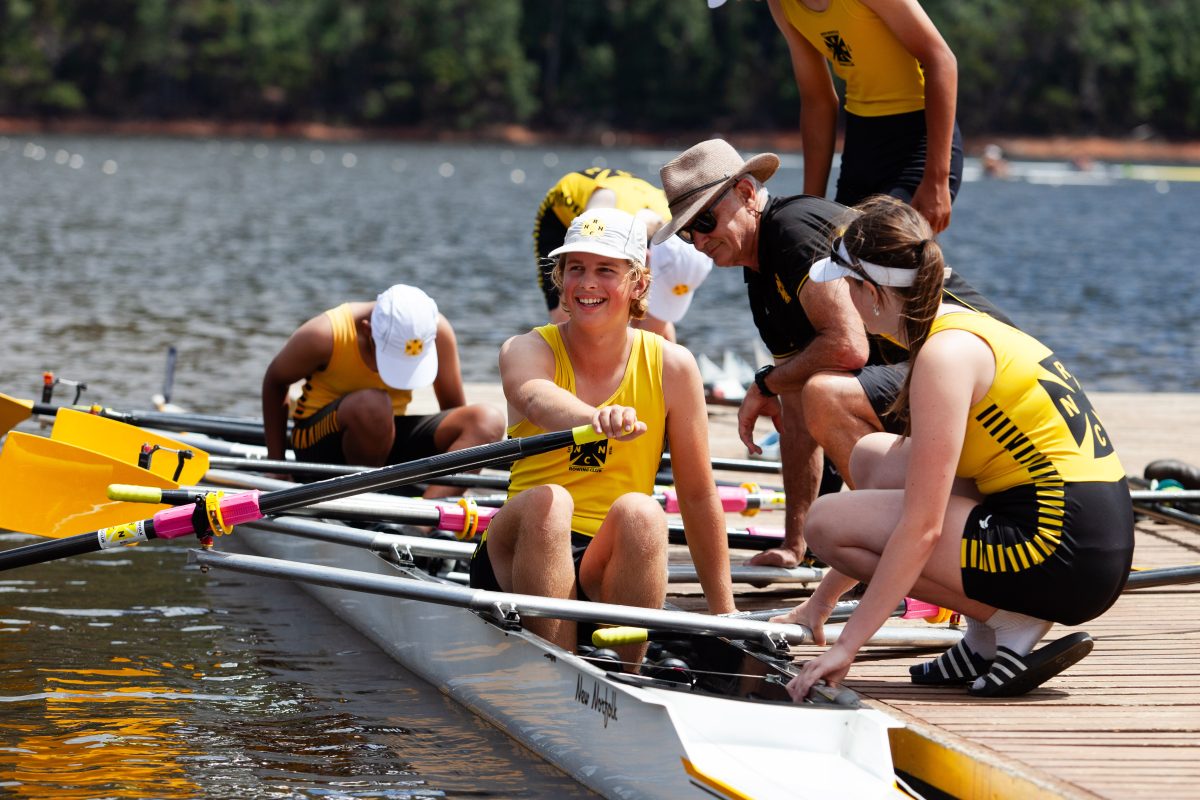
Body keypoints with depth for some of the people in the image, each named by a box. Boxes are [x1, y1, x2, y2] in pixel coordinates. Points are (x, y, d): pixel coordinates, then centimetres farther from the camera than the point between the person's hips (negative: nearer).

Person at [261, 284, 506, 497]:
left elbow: (454, 408, 1)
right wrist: (275, 464, -2)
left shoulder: (437, 331, -12)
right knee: (371, 405, -39)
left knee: (488, 421, -21)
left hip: (389, 440, 4)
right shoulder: (325, 335, -20)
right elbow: (275, 383, -2)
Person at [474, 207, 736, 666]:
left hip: (614, 566, 1)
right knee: (547, 500, -33)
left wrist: (723, 612, 7)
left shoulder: (671, 367, 0)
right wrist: (597, 418, -53)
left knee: (639, 513, -31)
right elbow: (538, 400, -30)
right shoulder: (527, 351, -4)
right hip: (520, 559, -1)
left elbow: (698, 495, 6)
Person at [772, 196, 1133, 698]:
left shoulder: (945, 355, -13)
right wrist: (820, 602, 29)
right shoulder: (964, 327, 16)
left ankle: (1013, 625, -4)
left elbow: (921, 526, -19)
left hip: (1062, 556, -10)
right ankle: (986, 642, 11)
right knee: (872, 460, 18)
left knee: (827, 520, -6)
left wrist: (847, 644, -15)